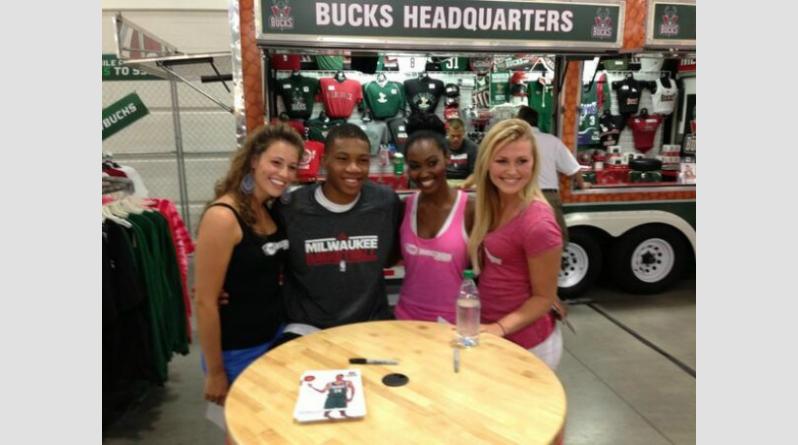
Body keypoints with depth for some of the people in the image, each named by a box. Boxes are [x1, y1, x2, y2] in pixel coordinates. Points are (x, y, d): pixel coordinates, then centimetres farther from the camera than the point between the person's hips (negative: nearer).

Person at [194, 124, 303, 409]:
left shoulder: (274, 210, 2)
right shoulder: (223, 217, -21)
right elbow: (205, 301, -19)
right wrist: (215, 372, -14)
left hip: (277, 336, 7)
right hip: (238, 351, -7)